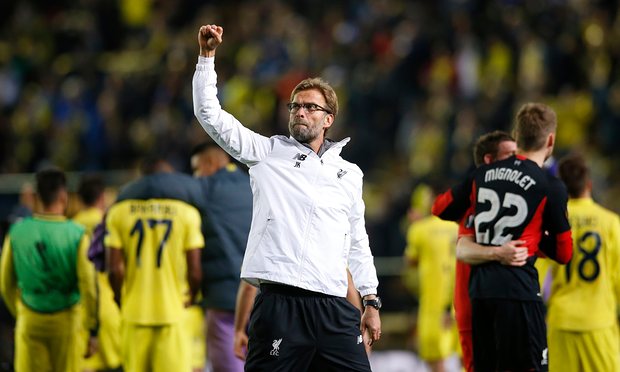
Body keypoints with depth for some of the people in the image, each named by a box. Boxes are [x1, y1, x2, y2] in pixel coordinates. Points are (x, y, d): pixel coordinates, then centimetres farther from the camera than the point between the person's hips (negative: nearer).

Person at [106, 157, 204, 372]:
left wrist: (122, 301, 14)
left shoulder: (119, 211, 3)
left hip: (134, 313, 2)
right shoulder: (186, 212, -1)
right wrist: (191, 298, 17)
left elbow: (115, 269, -3)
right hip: (172, 312, -2)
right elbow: (194, 271, -3)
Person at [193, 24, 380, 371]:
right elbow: (210, 114, 4)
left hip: (333, 306, 3)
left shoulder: (350, 174, 20)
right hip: (279, 302, -3)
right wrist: (207, 56, -4)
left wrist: (372, 301, 17)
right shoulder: (269, 153, 11)